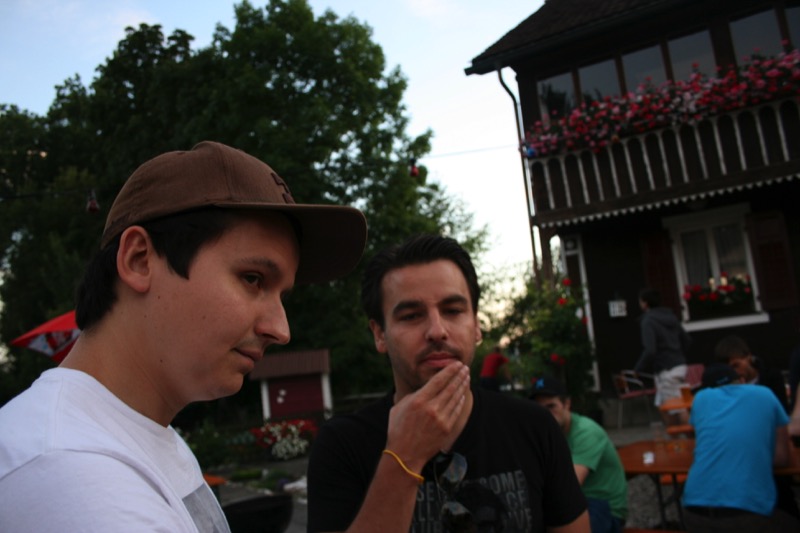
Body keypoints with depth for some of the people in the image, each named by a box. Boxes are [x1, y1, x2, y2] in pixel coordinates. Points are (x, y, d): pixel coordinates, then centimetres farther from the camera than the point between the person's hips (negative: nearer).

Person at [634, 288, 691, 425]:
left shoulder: (648, 321, -14)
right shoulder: (670, 316, 11)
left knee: (678, 410, -2)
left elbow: (650, 350, -22)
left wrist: (638, 369, -10)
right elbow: (686, 340, 16)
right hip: (680, 366, 9)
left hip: (666, 371, -9)